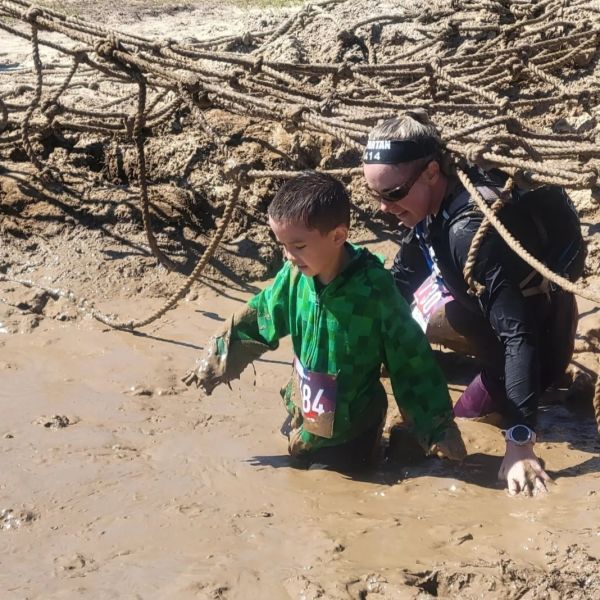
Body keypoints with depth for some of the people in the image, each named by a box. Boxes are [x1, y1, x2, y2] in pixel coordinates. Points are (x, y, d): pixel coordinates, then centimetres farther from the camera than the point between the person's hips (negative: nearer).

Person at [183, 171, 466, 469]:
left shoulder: (374, 288, -27)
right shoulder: (293, 277, -12)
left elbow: (411, 362, -19)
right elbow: (255, 320, 8)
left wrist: (438, 429, -14)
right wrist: (215, 361, 18)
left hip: (351, 434, -5)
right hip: (303, 422, 5)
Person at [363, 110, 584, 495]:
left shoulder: (471, 228, -36)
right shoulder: (438, 199, -10)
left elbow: (518, 334, -39)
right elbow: (399, 281, 6)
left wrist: (520, 443, -42)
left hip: (540, 335, -8)